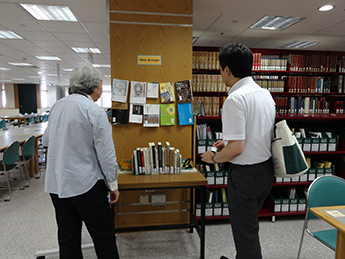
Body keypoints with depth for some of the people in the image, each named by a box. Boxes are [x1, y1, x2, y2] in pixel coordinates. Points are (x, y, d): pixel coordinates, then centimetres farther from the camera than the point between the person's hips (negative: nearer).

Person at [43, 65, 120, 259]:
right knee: (104, 236, 7)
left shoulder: (57, 106, 6)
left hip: (56, 184, 7)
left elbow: (46, 140, 18)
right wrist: (113, 185, -6)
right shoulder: (95, 111, -15)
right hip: (85, 184, -7)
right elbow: (106, 153, -15)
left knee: (68, 238, 17)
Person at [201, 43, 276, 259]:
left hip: (245, 174, -9)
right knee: (249, 224, 28)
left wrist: (213, 158, -8)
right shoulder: (266, 94, 5)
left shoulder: (235, 99, -23)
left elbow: (237, 148, -26)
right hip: (267, 170, 9)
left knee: (246, 233, 10)